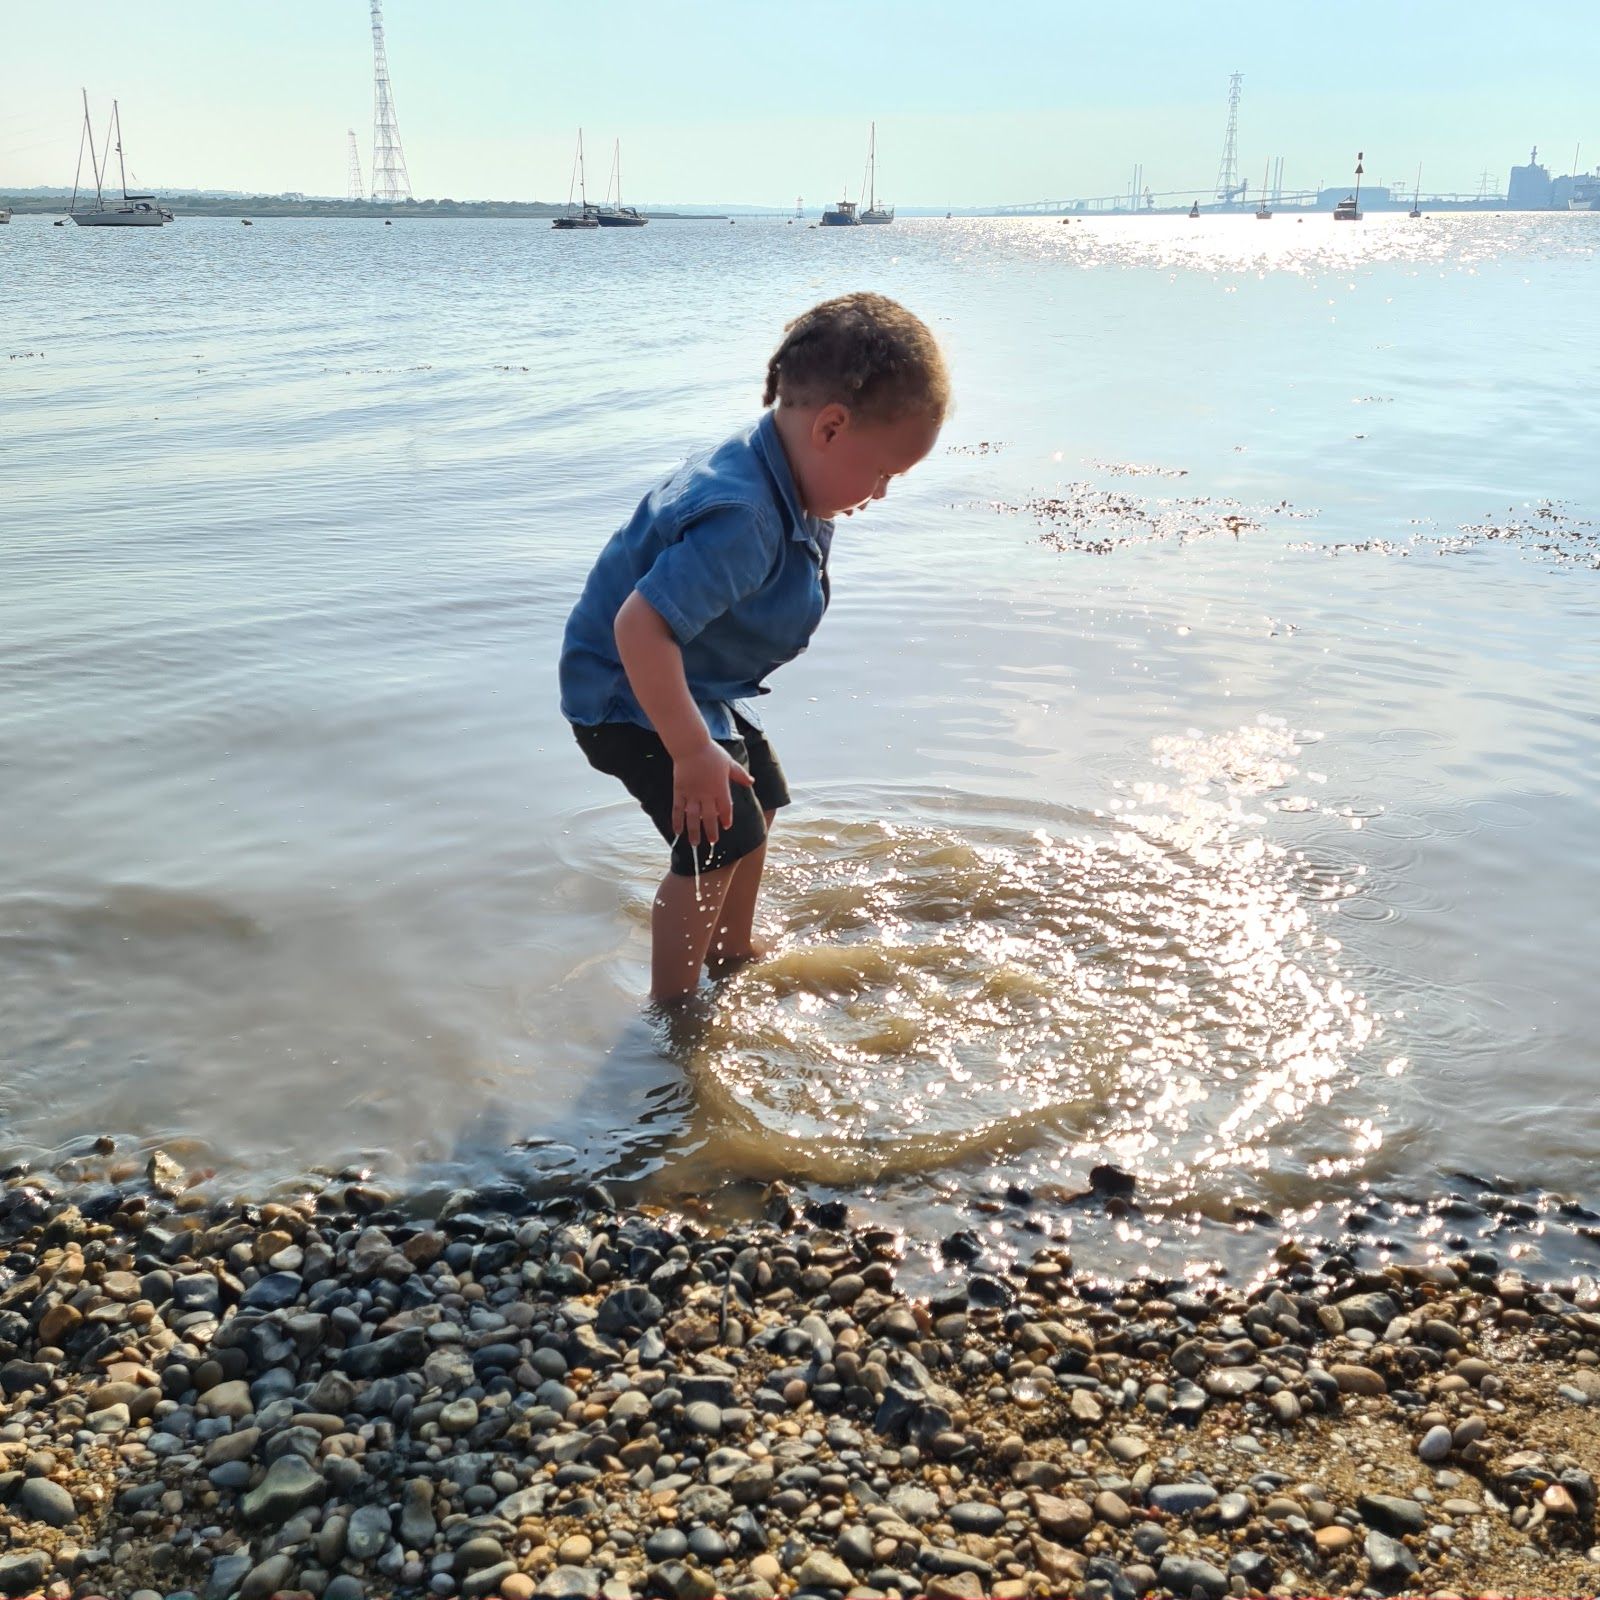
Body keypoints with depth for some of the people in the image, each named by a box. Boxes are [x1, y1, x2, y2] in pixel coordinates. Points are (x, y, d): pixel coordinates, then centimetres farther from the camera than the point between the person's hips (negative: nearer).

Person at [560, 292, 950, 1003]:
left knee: (760, 800, 21)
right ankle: (672, 1011, 4)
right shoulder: (740, 520, -37)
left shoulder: (793, 489, -5)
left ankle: (733, 952, 43)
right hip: (630, 692, -10)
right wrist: (692, 752, -37)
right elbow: (641, 625, -42)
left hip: (699, 680, 10)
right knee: (722, 839, -14)